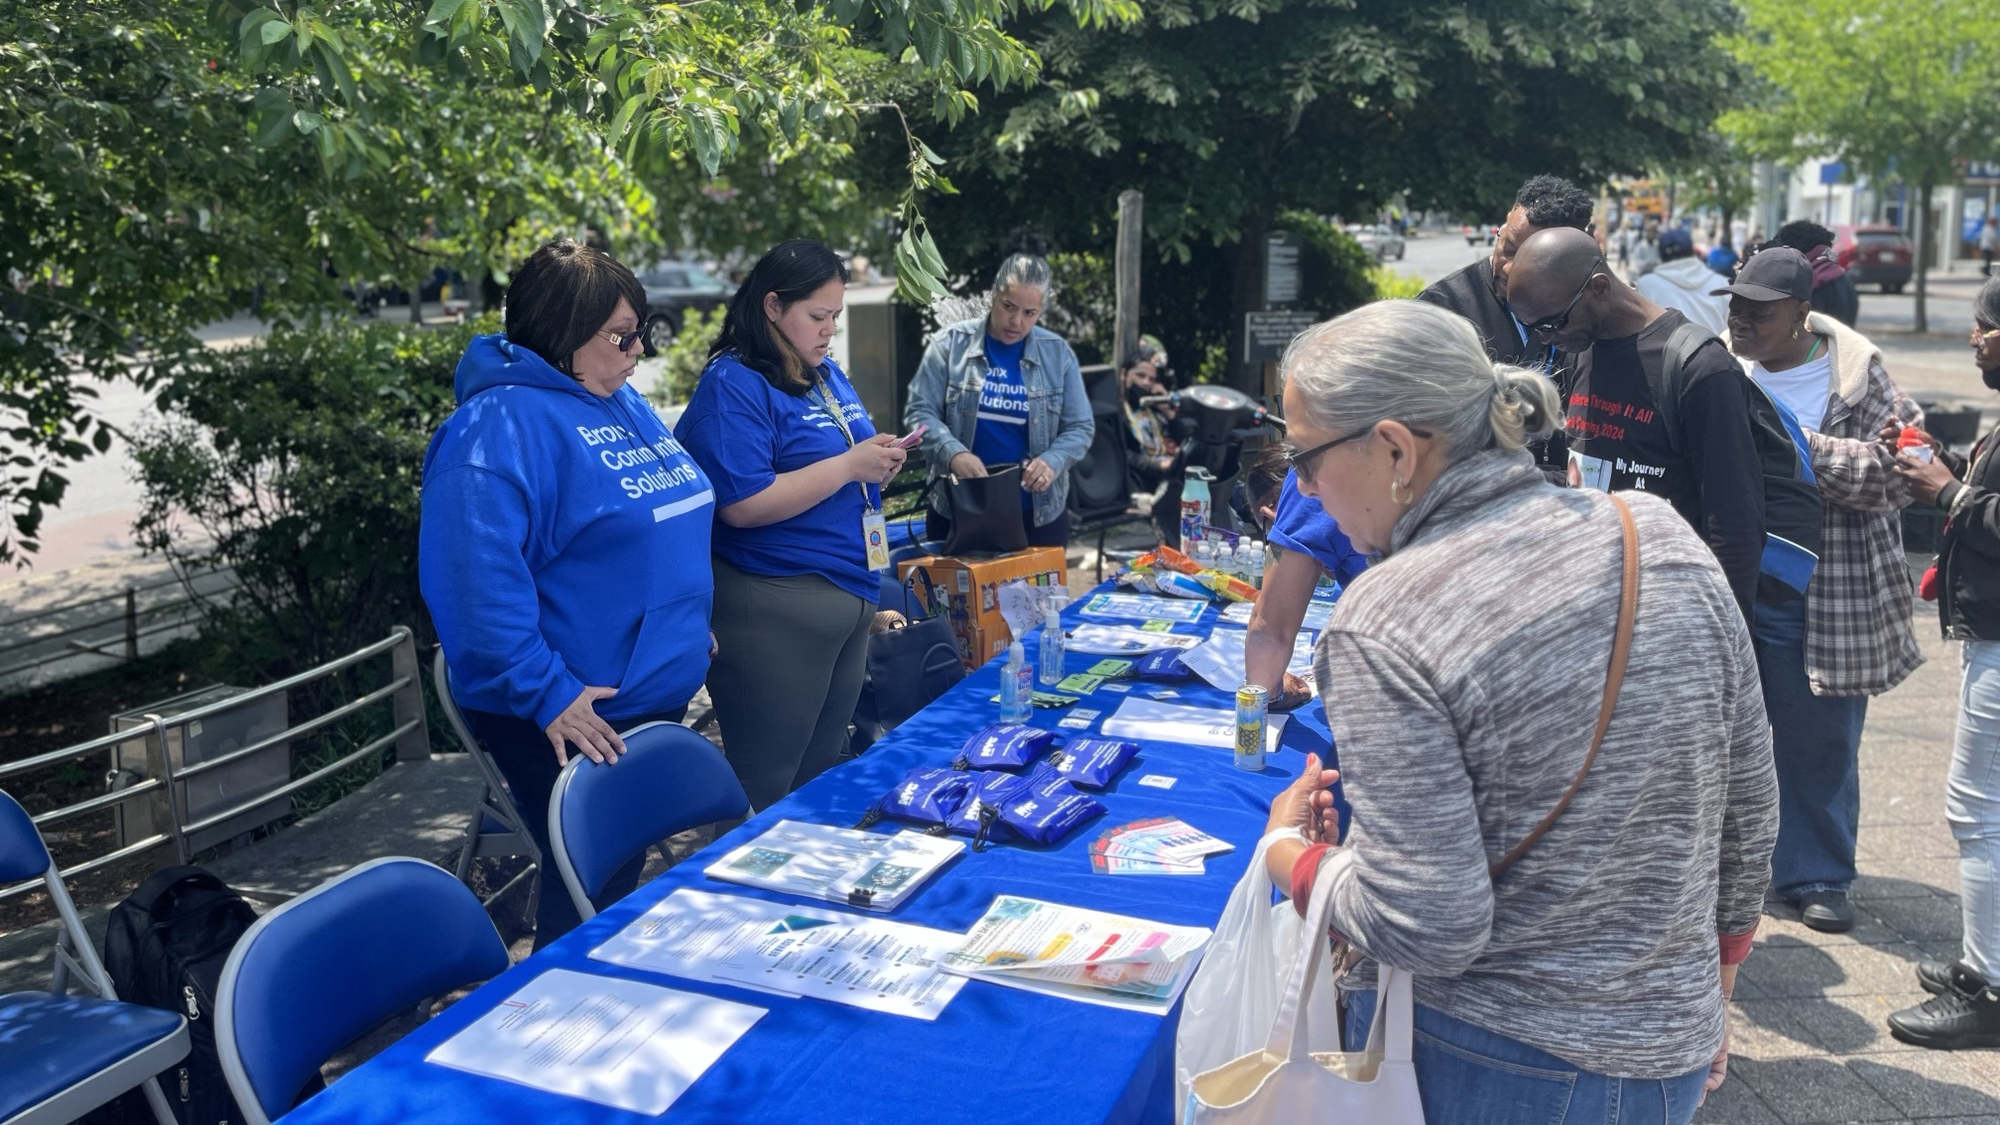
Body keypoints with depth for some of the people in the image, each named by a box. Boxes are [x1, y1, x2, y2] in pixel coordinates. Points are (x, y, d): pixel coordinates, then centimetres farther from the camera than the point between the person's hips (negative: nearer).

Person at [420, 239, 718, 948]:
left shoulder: (622, 402, 10)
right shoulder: (499, 425, -19)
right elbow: (478, 577, -28)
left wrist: (690, 625, 20)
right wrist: (546, 692, -27)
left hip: (657, 697, 9)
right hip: (578, 717, -9)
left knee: (626, 867, 21)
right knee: (592, 888, 3)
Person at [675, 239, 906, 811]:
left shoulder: (827, 373, 14)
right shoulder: (733, 385, -13)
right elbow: (743, 504, -22)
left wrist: (881, 461, 3)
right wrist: (849, 465, -20)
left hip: (851, 595, 9)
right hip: (776, 608, -9)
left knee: (824, 773, 18)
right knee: (767, 790, 1)